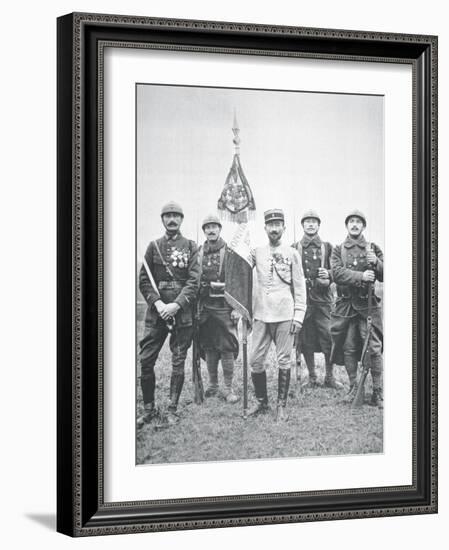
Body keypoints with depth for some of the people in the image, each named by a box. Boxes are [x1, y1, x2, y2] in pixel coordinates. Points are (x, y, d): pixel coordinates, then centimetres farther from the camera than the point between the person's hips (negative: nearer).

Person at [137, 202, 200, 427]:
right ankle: (149, 409, 9)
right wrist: (157, 302, -10)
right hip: (156, 313, 1)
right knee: (146, 360, -2)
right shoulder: (154, 246, 9)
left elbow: (194, 281, -4)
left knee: (178, 363, 2)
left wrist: (177, 304, -16)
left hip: (182, 313, -1)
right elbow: (144, 281, 5)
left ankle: (172, 410, 11)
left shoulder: (190, 247, 5)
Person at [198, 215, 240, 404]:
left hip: (224, 307, -4)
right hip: (204, 306, 4)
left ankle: (228, 389, 1)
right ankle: (212, 385, 20)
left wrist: (237, 308, -10)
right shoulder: (199, 253, 10)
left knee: (227, 348, -4)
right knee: (208, 347, 9)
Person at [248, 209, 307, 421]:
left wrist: (298, 316, -3)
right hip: (261, 315, 2)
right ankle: (261, 401, 17)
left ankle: (281, 405, 10)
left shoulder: (292, 254, 3)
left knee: (284, 361, 2)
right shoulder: (257, 253, 8)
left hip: (285, 316, -2)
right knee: (255, 360, 1)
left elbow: (300, 287, 3)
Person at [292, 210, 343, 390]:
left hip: (323, 299, 0)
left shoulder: (327, 247, 10)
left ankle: (330, 376, 6)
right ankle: (312, 376, 14)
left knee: (328, 337, -6)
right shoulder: (294, 249, 10)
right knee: (305, 339, 3)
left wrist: (328, 274, -10)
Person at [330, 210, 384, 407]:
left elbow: (384, 276, 4)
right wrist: (361, 276, -20)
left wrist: (376, 262, -16)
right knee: (349, 349, 5)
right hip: (345, 304, 1)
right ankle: (354, 388, 17)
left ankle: (377, 392, -3)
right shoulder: (338, 250, 10)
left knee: (374, 349, -7)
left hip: (368, 304, -1)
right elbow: (337, 273, -7)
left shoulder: (373, 249, 11)